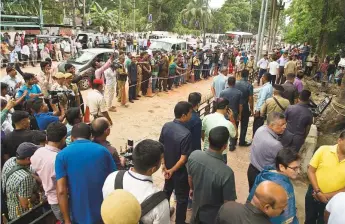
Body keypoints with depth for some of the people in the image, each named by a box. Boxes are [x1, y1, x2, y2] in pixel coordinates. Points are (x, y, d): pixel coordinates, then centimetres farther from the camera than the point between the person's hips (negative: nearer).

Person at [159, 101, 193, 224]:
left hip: (168, 167, 7)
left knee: (167, 191, 30)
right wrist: (172, 170, -13)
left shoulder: (166, 126, -11)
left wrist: (164, 164, 4)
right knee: (182, 198, 16)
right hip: (180, 171, -7)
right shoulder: (186, 134, -30)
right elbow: (183, 158, -26)